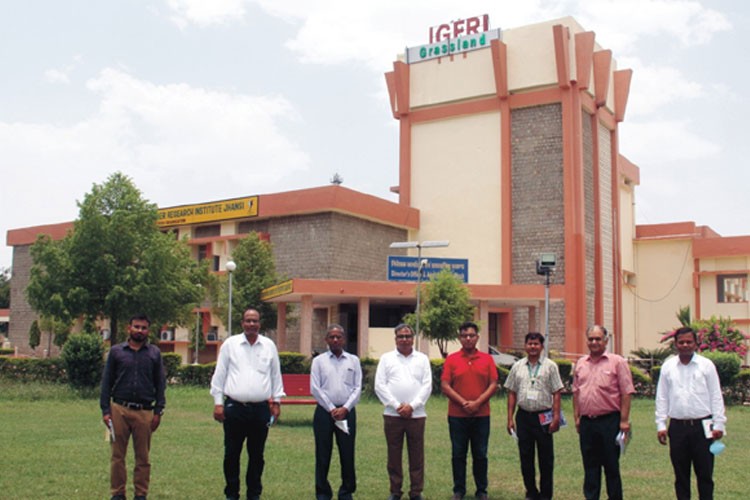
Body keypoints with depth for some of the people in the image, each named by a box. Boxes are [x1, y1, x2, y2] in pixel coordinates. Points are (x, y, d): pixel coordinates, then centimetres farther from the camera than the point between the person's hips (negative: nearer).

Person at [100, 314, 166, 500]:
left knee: (143, 457, 5)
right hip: (119, 410, 0)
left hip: (145, 412, 0)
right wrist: (105, 410, -1)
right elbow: (106, 382, 6)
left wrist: (158, 411, 1)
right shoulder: (116, 351, 6)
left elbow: (160, 383, 8)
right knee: (118, 455, 4)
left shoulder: (154, 353, 7)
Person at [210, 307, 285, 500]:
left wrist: (276, 400, 9)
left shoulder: (269, 346, 7)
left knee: (257, 455, 9)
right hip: (234, 407, -1)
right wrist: (218, 402, 0)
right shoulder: (230, 344, 3)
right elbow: (219, 374, 4)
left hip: (261, 409, 1)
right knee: (231, 454, 5)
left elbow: (276, 375, 13)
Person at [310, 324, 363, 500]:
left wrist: (345, 408, -9)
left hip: (347, 412, 1)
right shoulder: (319, 361, 5)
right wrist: (331, 409, -9)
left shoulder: (353, 360, 8)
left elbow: (357, 388, 2)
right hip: (324, 411, -1)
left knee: (347, 453, 4)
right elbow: (315, 388, -2)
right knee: (323, 454, 3)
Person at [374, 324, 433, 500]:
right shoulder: (386, 358, 7)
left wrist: (412, 406, -10)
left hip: (416, 414, 0)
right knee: (394, 454, 5)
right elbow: (380, 385, -1)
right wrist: (397, 405, -9)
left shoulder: (422, 359, 9)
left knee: (416, 455, 4)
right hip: (392, 414, 0)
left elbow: (427, 386, 2)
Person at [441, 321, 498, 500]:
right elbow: (445, 386, -4)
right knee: (458, 455, 6)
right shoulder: (451, 359, 1)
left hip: (481, 415, 1)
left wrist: (477, 402, -12)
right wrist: (463, 402, -14)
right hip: (457, 416, 0)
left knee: (480, 455, 7)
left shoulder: (487, 359, 5)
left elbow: (493, 385, 0)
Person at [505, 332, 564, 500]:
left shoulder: (550, 366, 0)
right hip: (523, 416, 3)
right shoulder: (517, 366, 7)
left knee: (546, 458, 4)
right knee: (525, 456, 8)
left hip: (543, 416, -2)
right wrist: (510, 418, 5)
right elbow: (512, 393, 9)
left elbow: (556, 393, -2)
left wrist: (556, 417, -9)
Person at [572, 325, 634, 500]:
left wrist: (624, 421, -11)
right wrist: (577, 417, 9)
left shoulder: (617, 362, -4)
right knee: (590, 465, 11)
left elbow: (626, 393, -7)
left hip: (609, 421, -4)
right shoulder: (580, 364, 11)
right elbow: (576, 392, 15)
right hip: (586, 422, 4)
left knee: (611, 465, 5)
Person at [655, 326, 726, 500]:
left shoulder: (706, 365, 2)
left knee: (705, 473, 4)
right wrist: (660, 425, 4)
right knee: (680, 473, 9)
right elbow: (662, 398, 8)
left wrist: (719, 424, -2)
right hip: (677, 427, 2)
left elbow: (716, 397, 3)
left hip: (702, 426, -2)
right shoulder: (668, 366, 6)